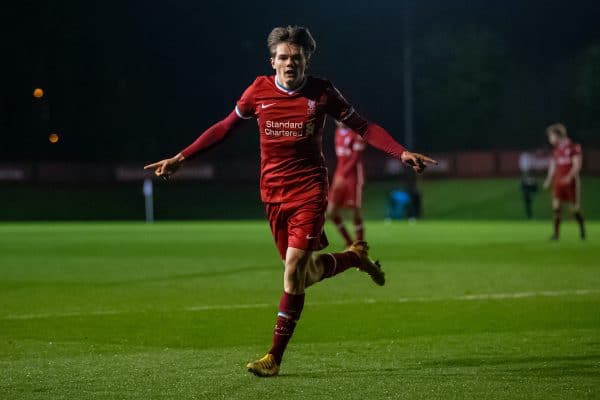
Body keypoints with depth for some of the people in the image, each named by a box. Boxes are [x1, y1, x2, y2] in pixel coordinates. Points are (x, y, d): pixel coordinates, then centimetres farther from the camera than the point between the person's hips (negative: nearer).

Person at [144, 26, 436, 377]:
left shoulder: (322, 92, -5)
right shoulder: (259, 91, 0)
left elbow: (364, 127, 3)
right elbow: (224, 128, 11)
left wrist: (402, 153, -9)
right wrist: (180, 158, 7)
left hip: (310, 191, -3)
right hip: (274, 194, 3)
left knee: (294, 270, -15)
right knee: (304, 274, 8)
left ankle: (275, 357, -5)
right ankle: (355, 257, 39)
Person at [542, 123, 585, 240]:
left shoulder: (574, 147, -8)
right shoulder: (556, 150, 9)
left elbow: (577, 166, -12)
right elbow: (553, 167, 13)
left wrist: (569, 177, -26)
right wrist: (548, 180, 0)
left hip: (571, 182, -5)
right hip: (558, 182, 5)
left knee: (575, 208, 1)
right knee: (556, 205, -10)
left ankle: (582, 229, 25)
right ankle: (556, 233, -10)